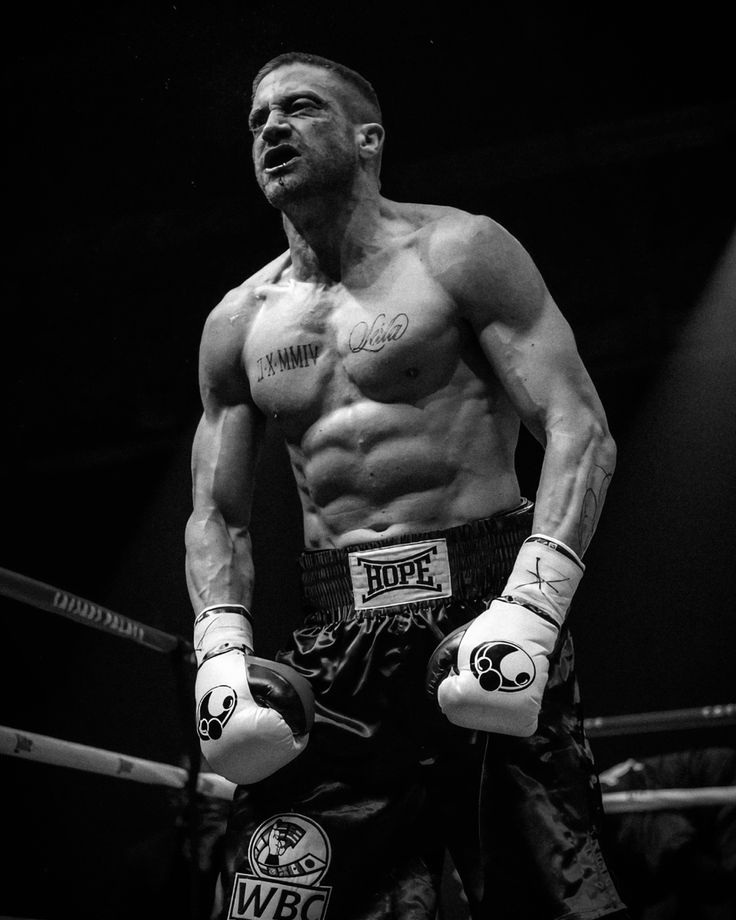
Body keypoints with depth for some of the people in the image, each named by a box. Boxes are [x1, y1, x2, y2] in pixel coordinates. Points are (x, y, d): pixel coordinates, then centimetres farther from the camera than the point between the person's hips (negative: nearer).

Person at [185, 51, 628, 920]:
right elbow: (217, 513, 15)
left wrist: (529, 609, -20)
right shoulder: (238, 322, 15)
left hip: (478, 605, -3)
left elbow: (581, 430, -6)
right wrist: (223, 649, -4)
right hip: (333, 639, 3)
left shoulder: (457, 253, 2)